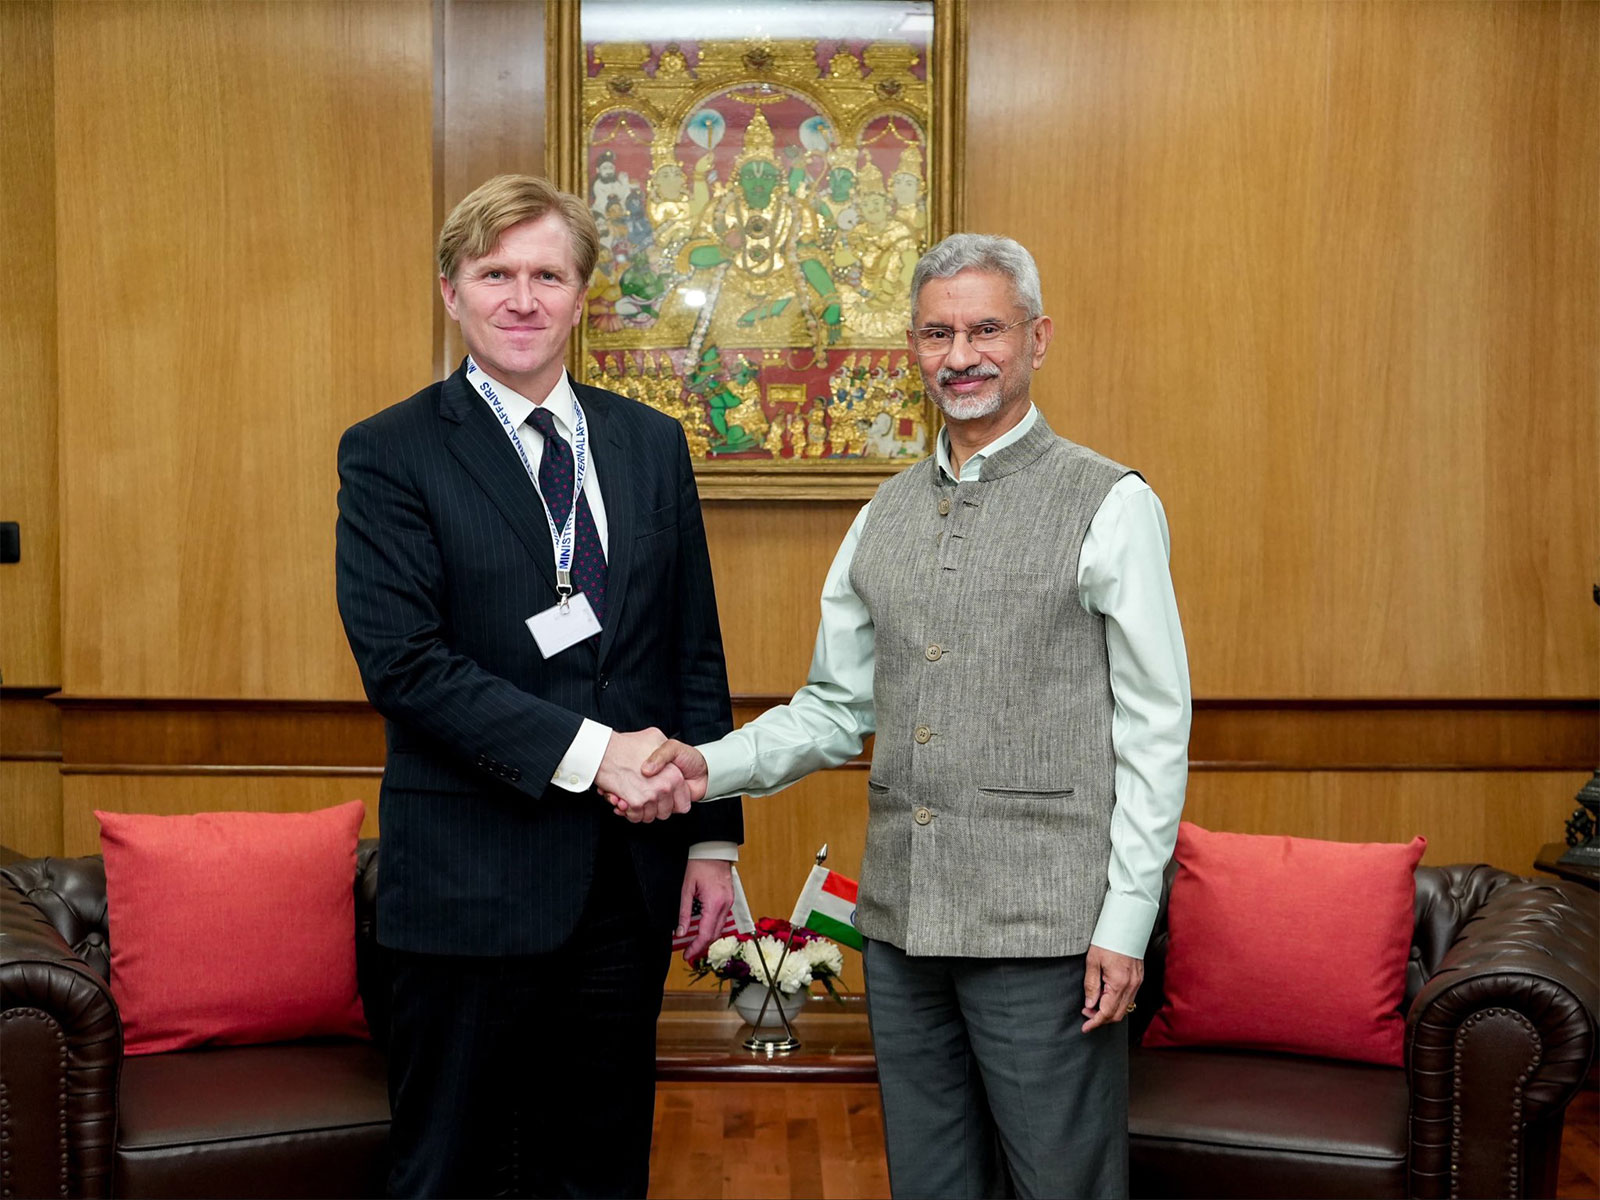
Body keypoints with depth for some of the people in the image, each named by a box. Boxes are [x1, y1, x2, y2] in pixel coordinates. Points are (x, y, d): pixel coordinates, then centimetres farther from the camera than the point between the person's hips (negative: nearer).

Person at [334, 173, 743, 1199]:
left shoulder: (651, 443, 9)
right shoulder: (391, 454, -5)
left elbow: (696, 652, 10)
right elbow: (404, 662, -15)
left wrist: (712, 837, 6)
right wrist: (586, 751, -20)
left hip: (631, 876, 4)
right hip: (474, 880, -4)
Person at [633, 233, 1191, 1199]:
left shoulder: (1111, 505, -5)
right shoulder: (885, 518, 12)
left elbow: (1155, 730, -7)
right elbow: (835, 709, 16)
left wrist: (1125, 925, -12)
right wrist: (710, 767, -2)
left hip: (1042, 930, -5)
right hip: (901, 922, 6)